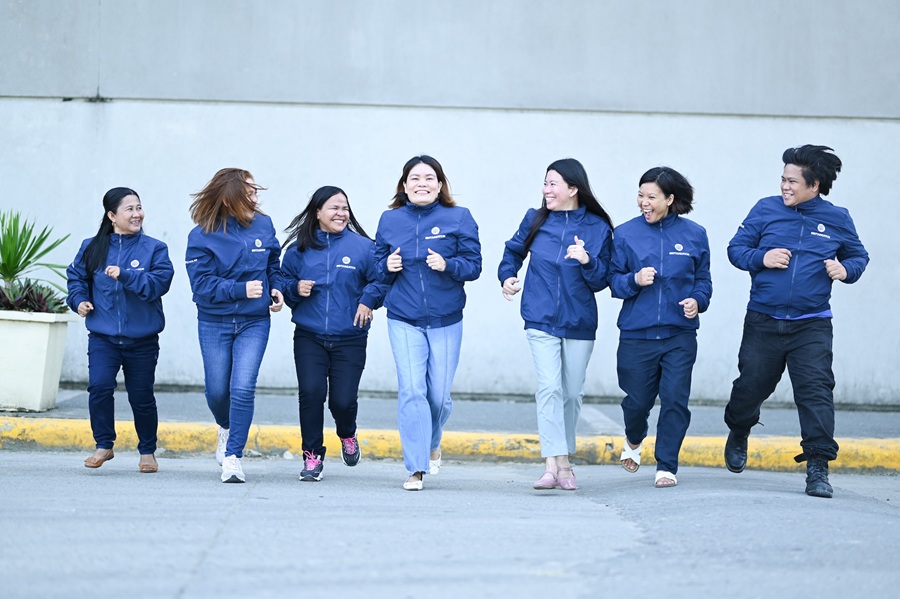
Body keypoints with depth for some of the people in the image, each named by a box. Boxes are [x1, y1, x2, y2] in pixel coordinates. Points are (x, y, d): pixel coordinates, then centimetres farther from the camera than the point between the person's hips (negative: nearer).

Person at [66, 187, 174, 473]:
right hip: (102, 336, 1)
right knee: (99, 386, -16)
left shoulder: (154, 248, -2)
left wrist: (125, 275, -24)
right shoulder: (92, 247, 5)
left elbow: (159, 282, -14)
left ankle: (147, 451, 25)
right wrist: (79, 299, 0)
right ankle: (104, 445, 0)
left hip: (142, 339, -1)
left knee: (141, 396, 6)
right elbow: (76, 276, 18)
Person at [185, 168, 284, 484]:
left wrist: (276, 288, -4)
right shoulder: (202, 236, -10)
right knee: (216, 390, 9)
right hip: (215, 324, -1)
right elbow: (203, 283, -15)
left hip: (254, 322, 1)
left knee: (243, 388, -12)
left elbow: (274, 264, 14)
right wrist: (241, 289, -26)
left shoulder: (262, 225, -1)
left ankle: (233, 455, -2)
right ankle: (226, 427, 43)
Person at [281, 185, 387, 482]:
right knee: (311, 392, -12)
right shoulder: (299, 248, 6)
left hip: (350, 339, -1)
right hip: (309, 338, 1)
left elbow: (380, 279, 3)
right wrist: (295, 288, -6)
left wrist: (368, 300, -13)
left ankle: (347, 435, 31)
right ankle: (312, 455, 5)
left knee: (343, 399, -5)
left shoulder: (362, 246, -1)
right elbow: (283, 280, 14)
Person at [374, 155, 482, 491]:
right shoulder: (390, 220, 5)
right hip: (403, 320, 0)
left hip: (445, 320, 0)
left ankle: (432, 444, 37)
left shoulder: (459, 218, -1)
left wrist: (447, 265, -21)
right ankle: (416, 469, -8)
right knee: (411, 391, -10)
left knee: (439, 394, 6)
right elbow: (379, 271, 11)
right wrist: (388, 267, -12)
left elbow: (474, 266, -3)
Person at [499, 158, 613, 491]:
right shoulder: (535, 220, 3)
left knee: (573, 392, 9)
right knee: (549, 387, -14)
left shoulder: (597, 228, -2)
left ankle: (565, 462, 25)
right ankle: (552, 464, -18)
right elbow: (513, 251, 20)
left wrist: (587, 261, -20)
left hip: (579, 322, 0)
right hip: (541, 319, 0)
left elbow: (601, 281, -2)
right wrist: (507, 276, 3)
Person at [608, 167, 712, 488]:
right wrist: (634, 280, -15)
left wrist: (697, 300, -9)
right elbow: (614, 280, 5)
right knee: (637, 400, 8)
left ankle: (666, 467, 5)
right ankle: (634, 440, 41)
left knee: (675, 400, -6)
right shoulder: (625, 233, 3)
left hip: (680, 334, 0)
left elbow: (703, 279, 11)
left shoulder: (694, 234, 4)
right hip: (636, 333, 0)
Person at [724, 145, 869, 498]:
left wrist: (846, 269, -7)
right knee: (751, 386, 11)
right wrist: (761, 258, -14)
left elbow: (858, 256, 15)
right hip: (763, 322, 1)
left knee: (816, 390, -12)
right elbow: (736, 248, 6)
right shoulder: (766, 210, 1)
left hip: (811, 326, -1)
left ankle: (818, 467, -9)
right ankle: (738, 435, 43)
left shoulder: (837, 219, 3)